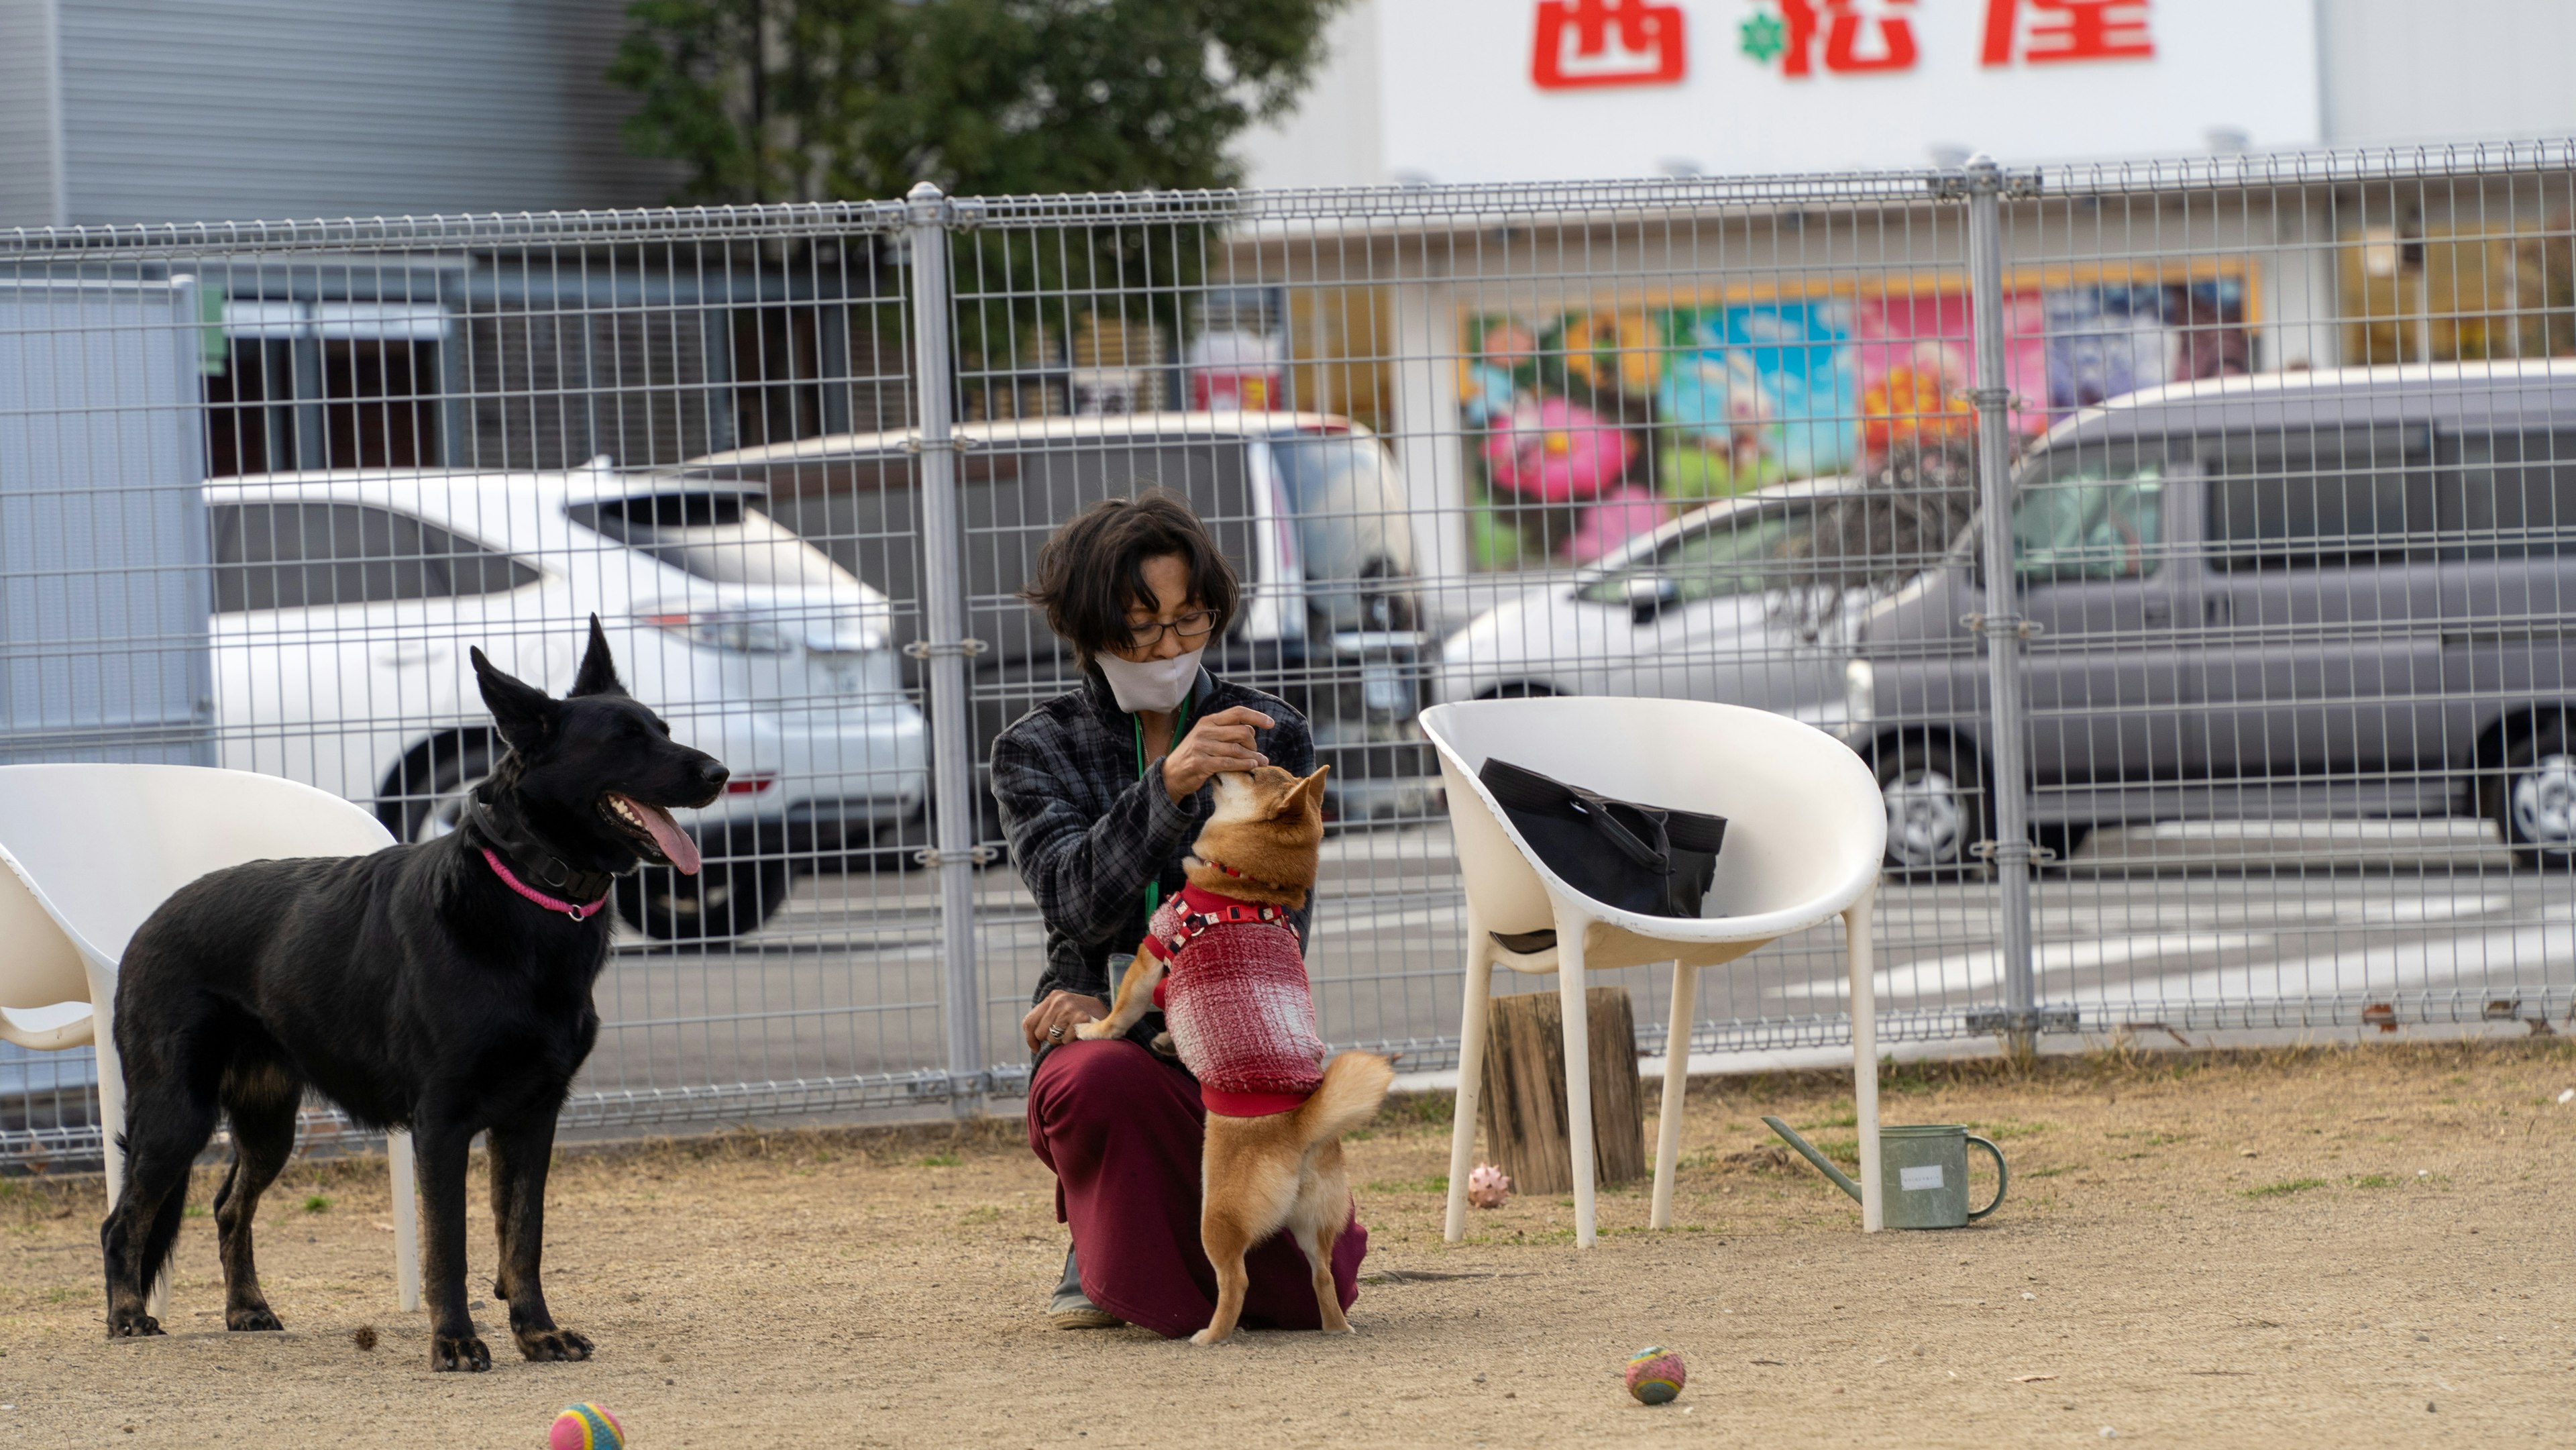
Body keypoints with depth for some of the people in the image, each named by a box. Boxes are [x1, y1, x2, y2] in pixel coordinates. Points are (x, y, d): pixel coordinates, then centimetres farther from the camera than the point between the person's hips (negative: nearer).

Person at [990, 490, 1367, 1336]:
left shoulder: (1270, 738, 6)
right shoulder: (1037, 751, 4)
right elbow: (1079, 900, -15)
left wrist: (1117, 1003, -14)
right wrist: (1168, 784, -32)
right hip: (1107, 1041, -1)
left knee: (1306, 1291, -23)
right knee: (1102, 1082, -41)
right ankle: (1104, 1253, -4)